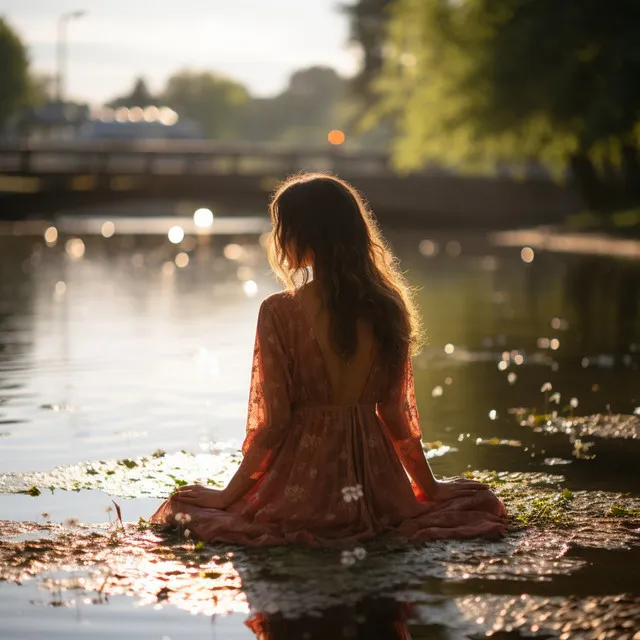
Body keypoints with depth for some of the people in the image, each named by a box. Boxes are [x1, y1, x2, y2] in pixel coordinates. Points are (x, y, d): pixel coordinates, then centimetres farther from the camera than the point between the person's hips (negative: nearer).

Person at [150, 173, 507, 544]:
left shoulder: (280, 312, -13)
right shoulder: (387, 307, -2)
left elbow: (273, 421, -12)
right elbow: (397, 413, 4)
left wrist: (228, 495, 0)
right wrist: (430, 486, 17)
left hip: (302, 489, -3)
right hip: (375, 487, 4)